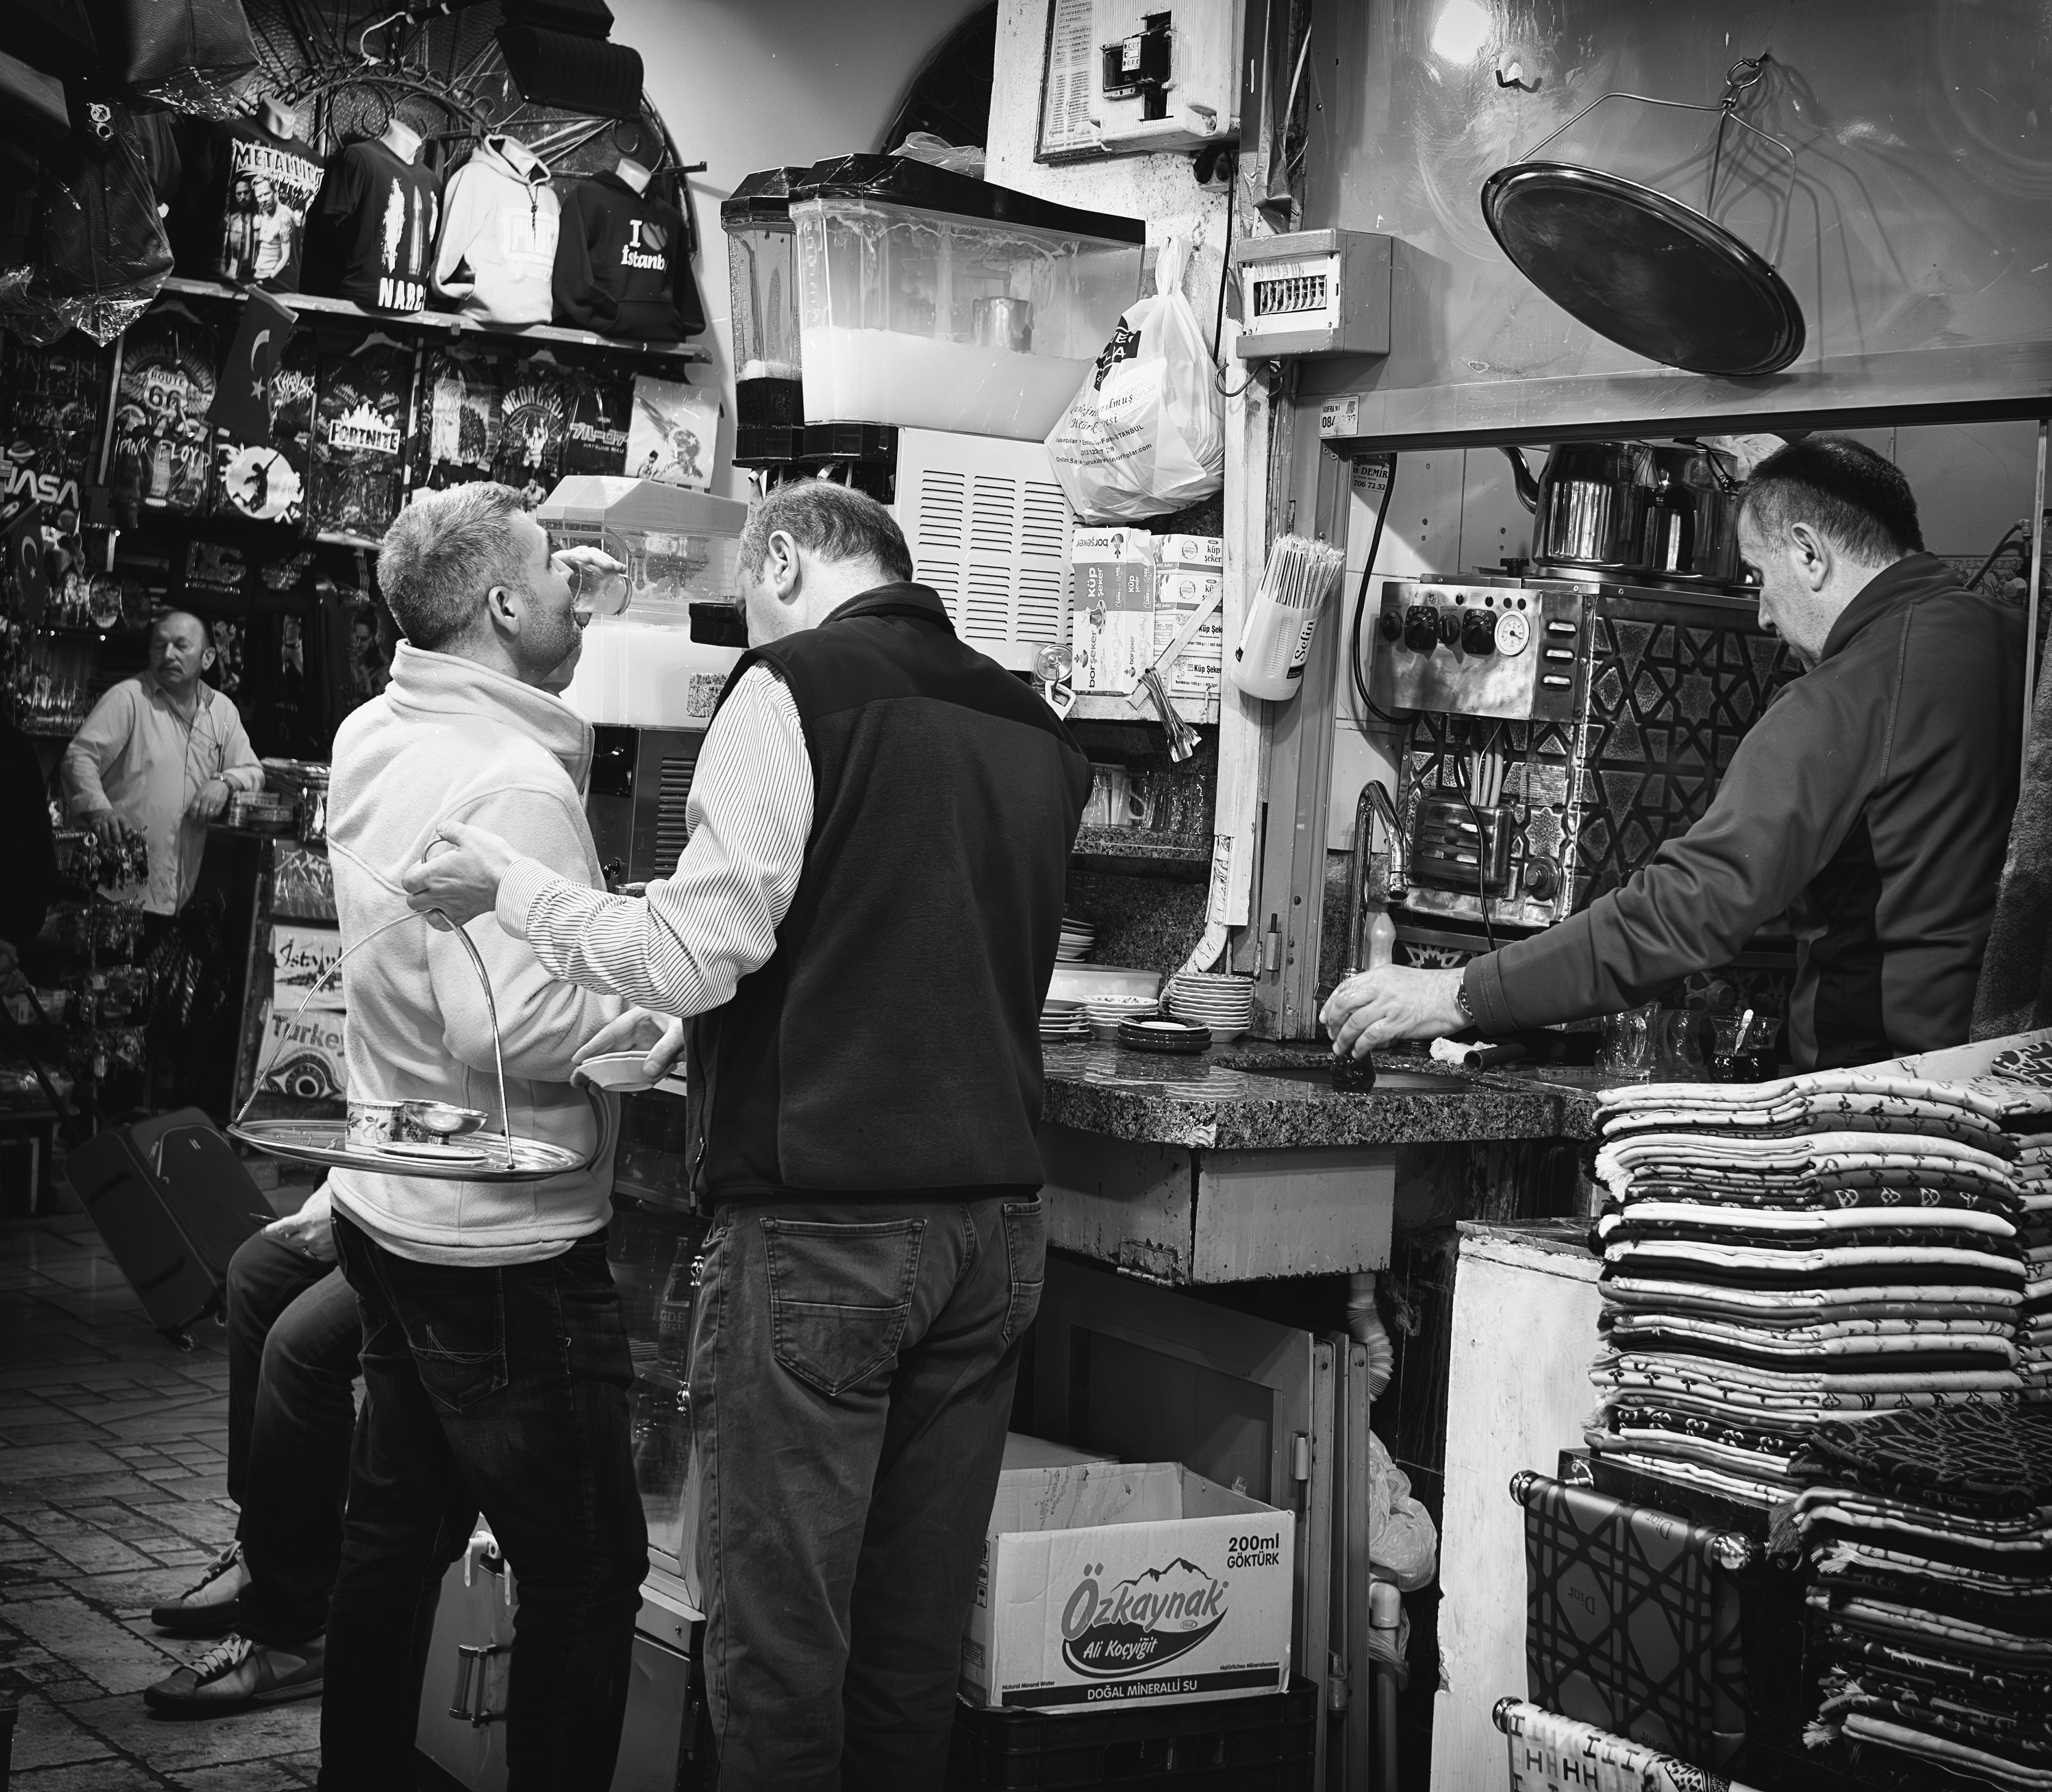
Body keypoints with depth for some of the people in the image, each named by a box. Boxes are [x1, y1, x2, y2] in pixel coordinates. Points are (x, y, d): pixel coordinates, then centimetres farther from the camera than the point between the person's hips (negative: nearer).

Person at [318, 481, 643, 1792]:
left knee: (398, 1536, 20)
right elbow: (512, 1031, -31)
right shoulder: (513, 783, -24)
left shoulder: (373, 738, 3)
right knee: (588, 1571, 4)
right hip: (507, 1244, -9)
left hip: (393, 1212, 9)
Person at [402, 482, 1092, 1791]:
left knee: (778, 1630, 3)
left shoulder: (793, 689, -6)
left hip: (824, 1225, -6)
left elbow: (692, 955, -11)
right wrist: (708, 1017, 29)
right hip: (998, 1223, 6)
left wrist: (509, 884, 4)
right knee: (919, 1623, 13)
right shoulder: (1032, 730, 12)